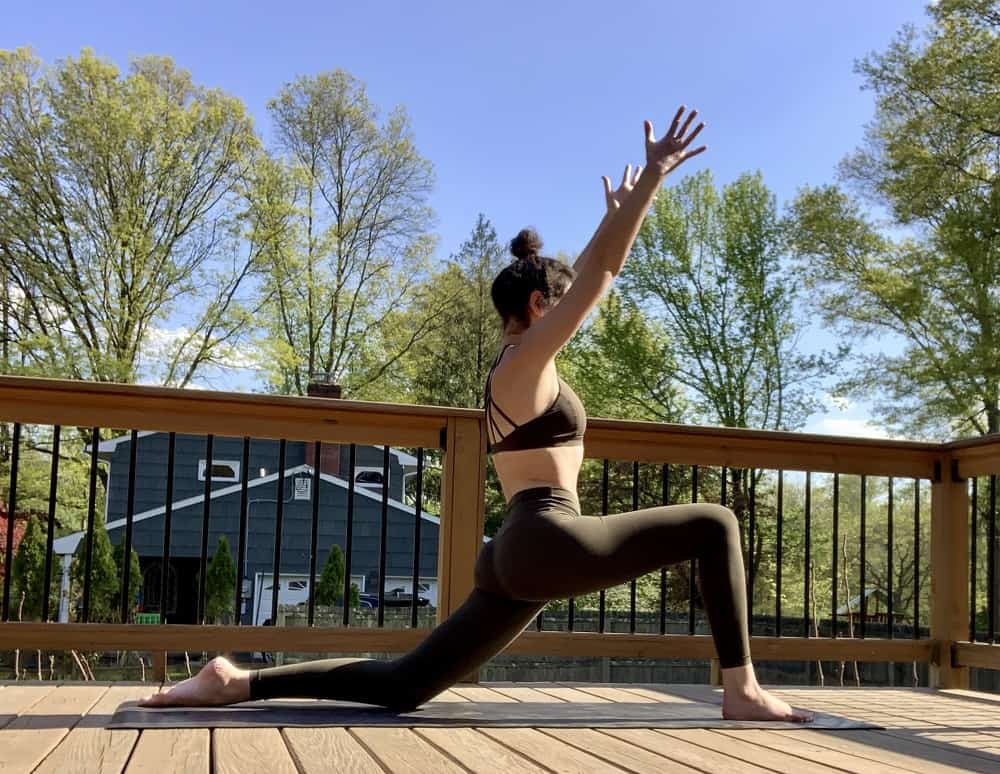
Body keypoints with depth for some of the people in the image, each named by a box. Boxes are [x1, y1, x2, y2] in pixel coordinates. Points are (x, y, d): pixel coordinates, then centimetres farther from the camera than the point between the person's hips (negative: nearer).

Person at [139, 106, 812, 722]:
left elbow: (586, 275, 33)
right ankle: (743, 690, -6)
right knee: (714, 524, -4)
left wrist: (617, 218, 40)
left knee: (403, 684, 7)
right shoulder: (526, 362, -5)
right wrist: (654, 176, -9)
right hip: (549, 543, -9)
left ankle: (237, 682, 3)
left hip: (517, 556, 9)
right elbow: (602, 271, -11)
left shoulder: (517, 366, 20)